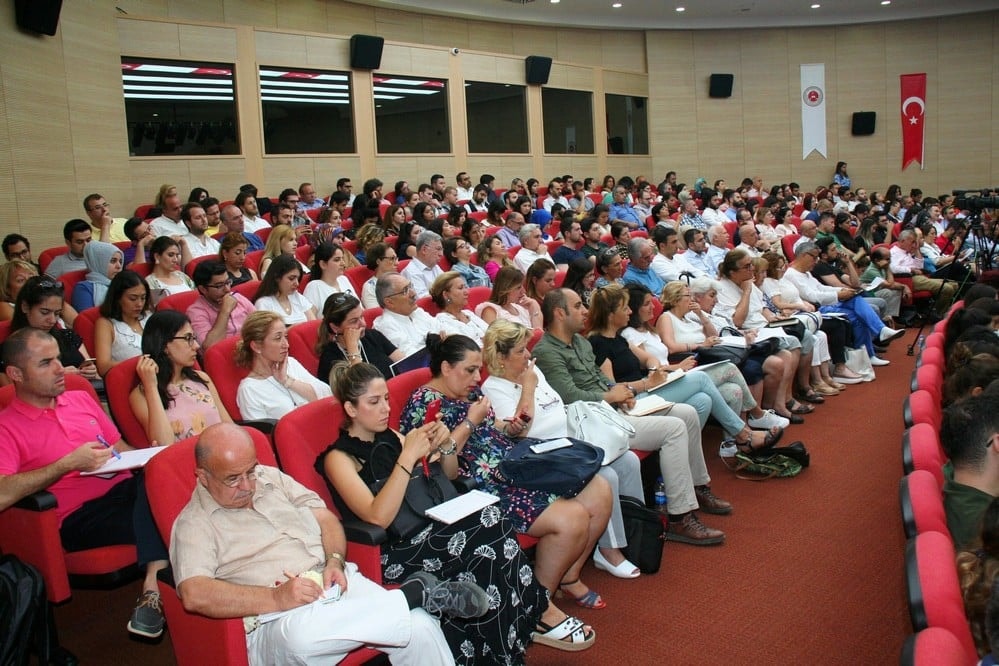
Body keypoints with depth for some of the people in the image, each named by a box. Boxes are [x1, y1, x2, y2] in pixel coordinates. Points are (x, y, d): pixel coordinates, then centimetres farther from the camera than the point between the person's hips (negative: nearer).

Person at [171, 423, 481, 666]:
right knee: (299, 635, -41)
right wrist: (276, 598, -23)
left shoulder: (272, 478, 17)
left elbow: (325, 517, 17)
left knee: (421, 629, -21)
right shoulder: (194, 523, 0)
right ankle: (414, 594, -25)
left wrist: (335, 561, -4)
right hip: (274, 621, -4)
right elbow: (194, 595, -16)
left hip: (335, 584, 5)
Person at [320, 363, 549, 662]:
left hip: (431, 529, 6)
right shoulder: (338, 457, -4)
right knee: (487, 536, -25)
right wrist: (408, 455, -22)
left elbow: (448, 479, 23)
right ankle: (501, 652, -10)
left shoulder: (390, 437, 15)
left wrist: (445, 445, 2)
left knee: (489, 519, -24)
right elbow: (378, 518, -19)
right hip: (394, 553, -6)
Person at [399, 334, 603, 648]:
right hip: (483, 490, -10)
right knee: (571, 518, -23)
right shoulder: (424, 402, -10)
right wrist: (470, 421, -16)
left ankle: (568, 576, 18)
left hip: (514, 470, 10)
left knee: (599, 491, 1)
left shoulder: (470, 393, 15)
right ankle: (540, 608, -4)